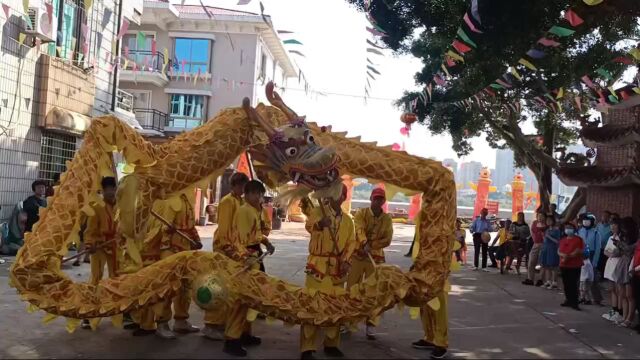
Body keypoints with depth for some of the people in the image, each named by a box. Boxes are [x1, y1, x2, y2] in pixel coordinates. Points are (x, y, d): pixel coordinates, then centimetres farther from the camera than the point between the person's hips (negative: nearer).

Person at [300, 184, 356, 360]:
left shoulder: (348, 220, 11)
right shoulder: (318, 211, -3)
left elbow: (351, 242, 9)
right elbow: (309, 225, -23)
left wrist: (346, 261, -8)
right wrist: (319, 224, -46)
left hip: (338, 268, 5)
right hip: (318, 265, -5)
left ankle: (331, 344, 23)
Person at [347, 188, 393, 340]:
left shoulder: (387, 219, 5)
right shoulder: (361, 213, -2)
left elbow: (387, 240, -3)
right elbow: (359, 229, -21)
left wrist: (371, 245, -17)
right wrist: (365, 243, -40)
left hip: (376, 258, 2)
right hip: (358, 255, -1)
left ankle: (369, 326, 10)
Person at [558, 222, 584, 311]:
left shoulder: (578, 239, -4)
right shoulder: (562, 240, 15)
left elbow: (578, 251, -13)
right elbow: (559, 251, 9)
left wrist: (568, 256, -16)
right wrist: (563, 255, -12)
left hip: (575, 266, -6)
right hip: (563, 265, 6)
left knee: (573, 285, -6)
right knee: (566, 284, 11)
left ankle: (574, 302, -3)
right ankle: (568, 300, 21)